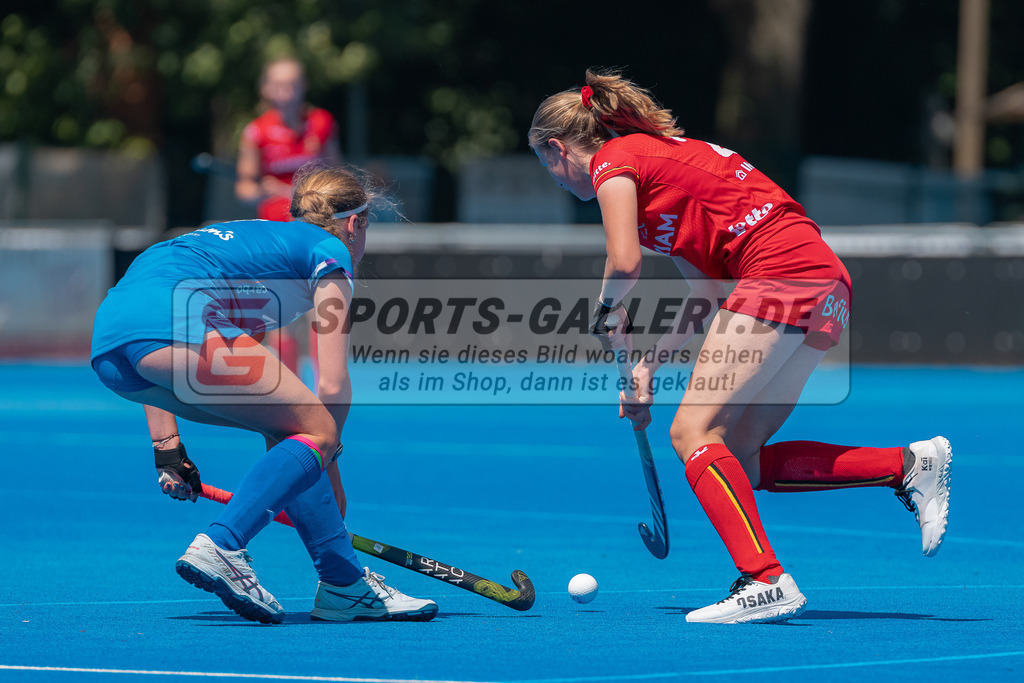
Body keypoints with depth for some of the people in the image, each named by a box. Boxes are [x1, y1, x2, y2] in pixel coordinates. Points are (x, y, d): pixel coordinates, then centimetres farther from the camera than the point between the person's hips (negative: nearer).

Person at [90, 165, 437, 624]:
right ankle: (220, 547, -18)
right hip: (171, 328, -8)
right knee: (316, 428, 0)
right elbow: (332, 388, 6)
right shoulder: (330, 251, 14)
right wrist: (327, 465, 20)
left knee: (289, 426, 18)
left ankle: (345, 585, 17)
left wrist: (166, 448, 31)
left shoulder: (252, 238, 36)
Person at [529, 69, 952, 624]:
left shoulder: (613, 163, 1)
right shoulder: (655, 155, 28)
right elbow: (706, 295, 25)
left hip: (781, 273, -9)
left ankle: (766, 582, -23)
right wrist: (647, 364, 21)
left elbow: (624, 264, -15)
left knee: (693, 433, -11)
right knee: (740, 456, 9)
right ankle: (910, 465, 6)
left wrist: (607, 314, 6)